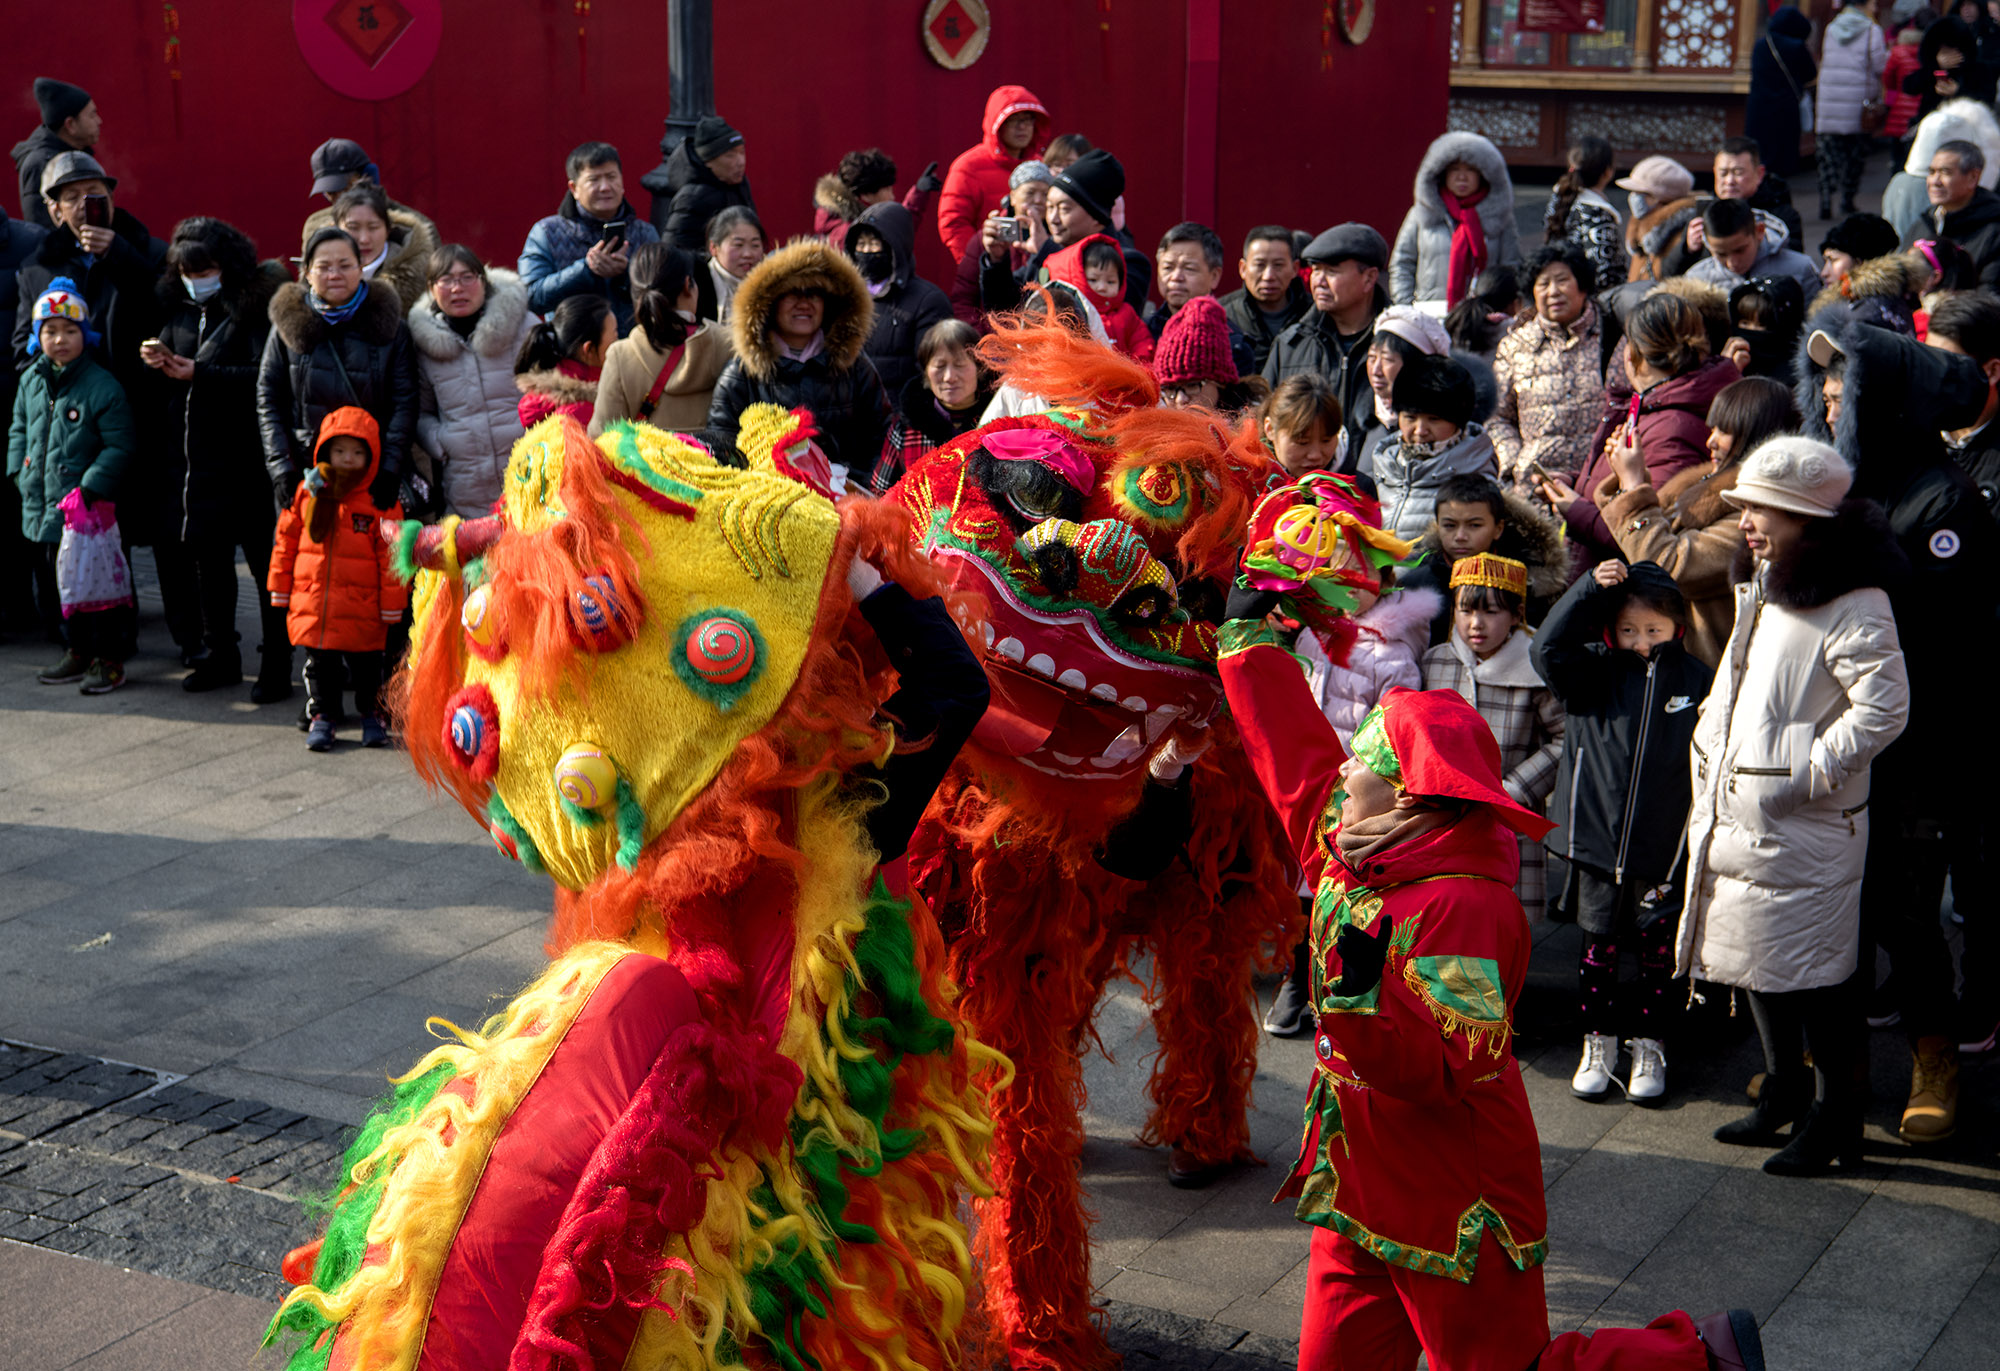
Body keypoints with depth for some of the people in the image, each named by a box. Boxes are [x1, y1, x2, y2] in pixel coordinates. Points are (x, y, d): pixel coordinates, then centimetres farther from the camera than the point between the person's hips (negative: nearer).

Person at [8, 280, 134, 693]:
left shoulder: (103, 386, -11)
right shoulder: (31, 380, 9)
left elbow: (121, 446, -12)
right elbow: (20, 428, 23)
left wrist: (91, 488, -17)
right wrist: (19, 470, 9)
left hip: (88, 513, -7)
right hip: (41, 509, 7)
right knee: (51, 586, 14)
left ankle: (109, 661, 9)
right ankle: (77, 654, 28)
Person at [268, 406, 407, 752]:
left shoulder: (381, 501, -6)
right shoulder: (307, 492, 3)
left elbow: (391, 555, -4)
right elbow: (286, 541, 11)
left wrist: (391, 603, -5)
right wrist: (281, 588, 11)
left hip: (361, 607, -2)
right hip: (312, 603, 2)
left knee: (366, 664, 9)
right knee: (319, 663, 10)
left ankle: (372, 714, 26)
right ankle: (321, 716, 22)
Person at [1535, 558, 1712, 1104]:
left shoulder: (1698, 680, -1)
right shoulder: (1596, 672, 2)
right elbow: (1549, 649, -13)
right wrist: (1589, 588, -17)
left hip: (1664, 850, -1)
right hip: (1595, 842, 1)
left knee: (1657, 949, 9)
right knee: (1598, 947, 10)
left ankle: (1648, 1047, 24)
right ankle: (1598, 1043, 24)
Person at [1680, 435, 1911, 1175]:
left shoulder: (1852, 603, -17)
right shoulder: (1763, 587, 13)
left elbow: (1884, 706, -22)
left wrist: (1813, 769, -19)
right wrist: (1715, 767, 17)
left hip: (1806, 828, -9)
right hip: (1742, 815, 9)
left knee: (1816, 973, -2)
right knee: (1760, 958, 17)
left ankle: (1838, 1120, 10)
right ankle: (1784, 1094, 32)